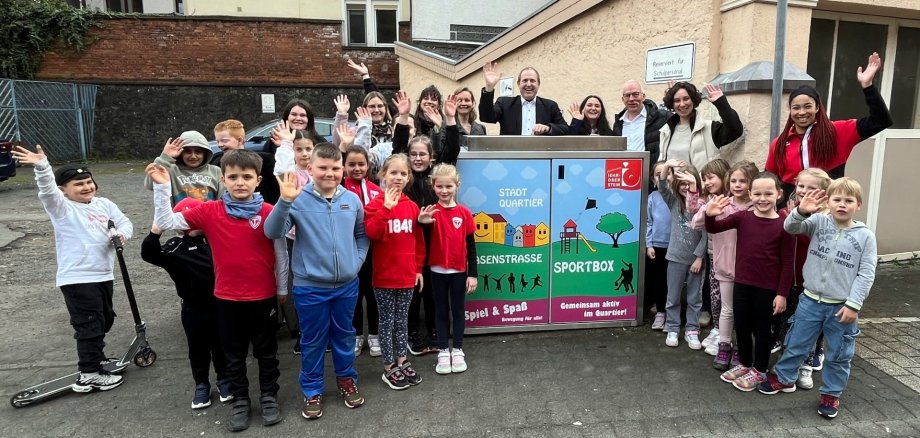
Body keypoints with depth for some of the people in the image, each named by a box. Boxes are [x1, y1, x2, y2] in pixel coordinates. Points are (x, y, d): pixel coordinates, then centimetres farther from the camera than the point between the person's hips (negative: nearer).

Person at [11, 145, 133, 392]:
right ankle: (89, 374, 4)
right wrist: (41, 166, -45)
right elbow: (47, 190, -27)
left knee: (104, 321, 19)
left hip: (103, 275, 7)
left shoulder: (104, 204, 8)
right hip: (77, 279, -7)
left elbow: (124, 222, 7)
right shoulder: (61, 207, -9)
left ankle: (96, 359, 38)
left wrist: (121, 233, -17)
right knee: (89, 325, -5)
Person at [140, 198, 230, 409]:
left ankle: (224, 380, 31)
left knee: (221, 345, 14)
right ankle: (201, 385, 29)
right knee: (198, 348, 11)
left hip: (219, 305, 2)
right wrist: (155, 232, -37)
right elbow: (149, 254, -23)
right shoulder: (176, 247, -9)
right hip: (194, 309, -2)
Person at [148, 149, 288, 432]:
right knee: (234, 354, 17)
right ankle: (240, 401, 34)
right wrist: (162, 187, -17)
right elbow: (165, 222, -7)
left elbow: (281, 254, -2)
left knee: (266, 351, 15)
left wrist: (282, 291, 4)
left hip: (263, 297, -1)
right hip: (227, 298, 2)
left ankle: (269, 397, 33)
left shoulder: (270, 212, -10)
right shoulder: (209, 211, -6)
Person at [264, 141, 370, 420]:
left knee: (344, 335, 20)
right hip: (310, 287, -3)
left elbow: (362, 234, 11)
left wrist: (357, 261, 0)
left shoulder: (352, 199, -1)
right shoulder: (298, 199, -12)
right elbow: (272, 233, -22)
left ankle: (347, 379, 40)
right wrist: (285, 201, -34)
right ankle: (312, 390, 31)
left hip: (347, 285, 3)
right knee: (313, 341, 12)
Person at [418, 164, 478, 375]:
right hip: (438, 271, 0)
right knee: (441, 311, 12)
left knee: (458, 310, 13)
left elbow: (471, 245, 0)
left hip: (459, 271, 1)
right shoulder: (432, 211, -7)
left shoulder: (464, 213, -4)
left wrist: (473, 273, -2)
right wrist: (421, 222, -40)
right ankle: (443, 352, 22)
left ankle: (458, 350, 25)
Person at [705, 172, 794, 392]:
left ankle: (759, 370, 29)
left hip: (767, 288, -4)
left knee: (761, 329, 12)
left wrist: (782, 293, -8)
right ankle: (744, 363, 37)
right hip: (742, 283, 4)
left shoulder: (783, 224, -11)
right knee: (741, 327, 17)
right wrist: (710, 215, -26)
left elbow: (787, 262, -8)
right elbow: (714, 229, -3)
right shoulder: (743, 217, -2)